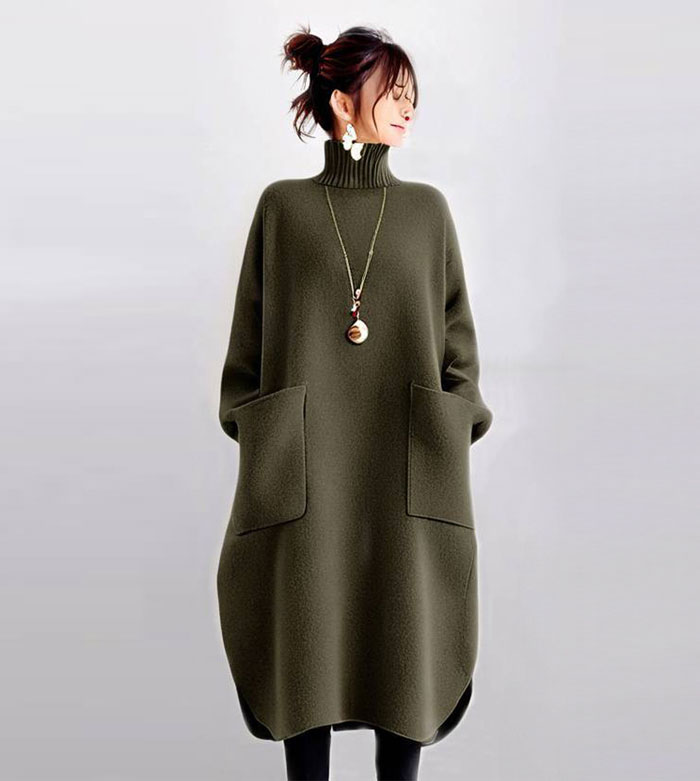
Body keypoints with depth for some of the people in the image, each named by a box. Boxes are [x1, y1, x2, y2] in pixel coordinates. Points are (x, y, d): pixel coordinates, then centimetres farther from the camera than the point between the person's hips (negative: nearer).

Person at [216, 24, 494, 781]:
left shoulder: (427, 209, 7)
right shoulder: (283, 206, 3)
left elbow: (456, 334, 7)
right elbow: (250, 333, 5)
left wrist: (457, 441, 0)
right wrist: (257, 446, -1)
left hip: (408, 465, 1)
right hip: (306, 464, -1)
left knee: (406, 630, 8)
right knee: (305, 631, 6)